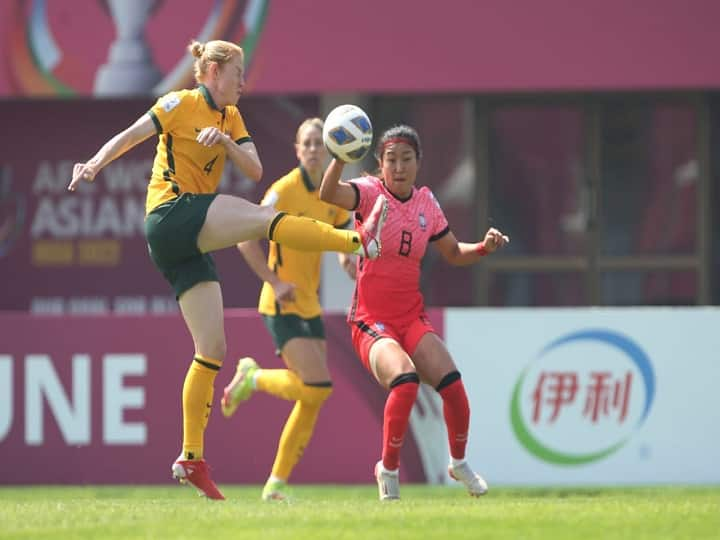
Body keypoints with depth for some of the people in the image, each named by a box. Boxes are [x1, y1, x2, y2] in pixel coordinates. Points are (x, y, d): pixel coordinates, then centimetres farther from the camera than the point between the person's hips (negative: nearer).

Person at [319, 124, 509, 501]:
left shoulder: (426, 203, 7)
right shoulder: (370, 193, -8)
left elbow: (453, 253, 20)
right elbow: (328, 194, -29)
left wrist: (484, 247, 0)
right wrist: (339, 159, -48)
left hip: (412, 317, 5)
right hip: (371, 320, -5)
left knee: (451, 383, -16)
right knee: (405, 380, -30)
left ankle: (459, 462, 11)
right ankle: (388, 469, -10)